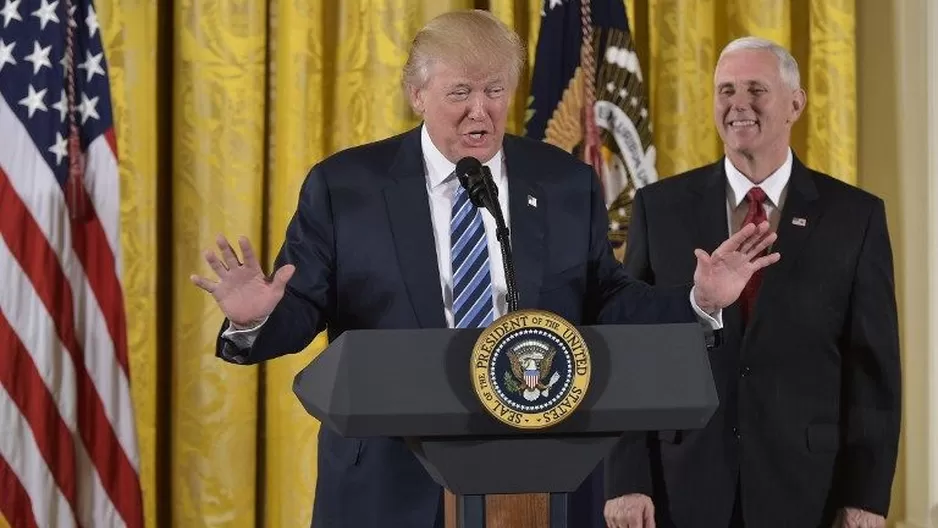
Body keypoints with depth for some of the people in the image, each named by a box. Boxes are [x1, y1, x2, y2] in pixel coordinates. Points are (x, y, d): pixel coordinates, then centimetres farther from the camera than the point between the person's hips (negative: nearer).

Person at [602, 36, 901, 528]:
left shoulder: (855, 216, 1)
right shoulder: (661, 207, 2)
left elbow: (874, 365, 0)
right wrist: (626, 481, -6)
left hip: (806, 487, 0)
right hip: (682, 486, 0)